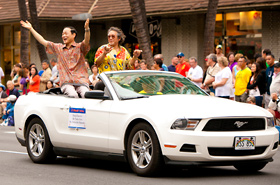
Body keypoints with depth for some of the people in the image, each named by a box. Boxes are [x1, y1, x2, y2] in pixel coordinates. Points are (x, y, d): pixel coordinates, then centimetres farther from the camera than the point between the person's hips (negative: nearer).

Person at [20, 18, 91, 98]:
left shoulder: (80, 47, 11)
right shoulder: (58, 48, 24)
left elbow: (86, 41, -10)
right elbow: (43, 41, 25)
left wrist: (87, 29, -32)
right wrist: (31, 29, 23)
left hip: (81, 81, -2)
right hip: (66, 82, 2)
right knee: (73, 95, -32)